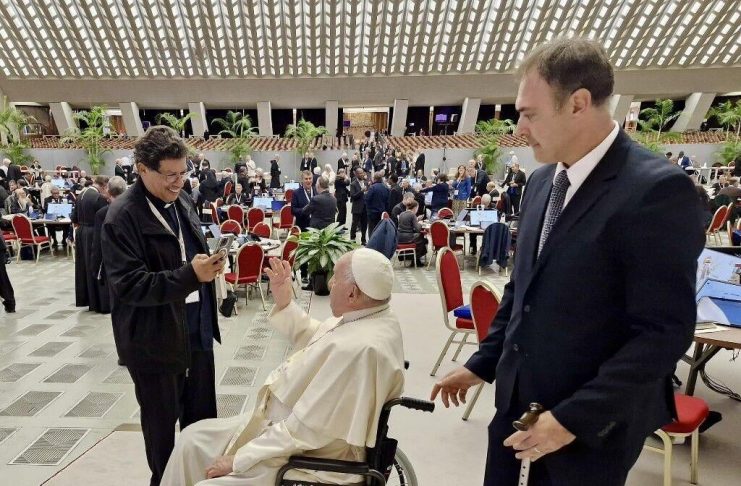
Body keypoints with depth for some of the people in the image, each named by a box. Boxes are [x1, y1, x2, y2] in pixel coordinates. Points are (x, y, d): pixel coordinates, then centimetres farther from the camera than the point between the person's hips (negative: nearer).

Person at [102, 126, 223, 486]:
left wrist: (209, 264, 2)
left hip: (196, 329, 6)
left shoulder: (181, 200, 6)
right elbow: (128, 285, -22)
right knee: (162, 423, 16)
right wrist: (189, 275, -30)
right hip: (154, 339, -6)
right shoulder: (122, 217, -17)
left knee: (203, 416, 19)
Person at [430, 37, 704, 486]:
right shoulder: (543, 181, 4)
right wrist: (482, 363, 10)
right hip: (520, 397, 6)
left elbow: (665, 332, -19)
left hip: (594, 419, -6)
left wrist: (575, 417, -19)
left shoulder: (658, 190, -18)